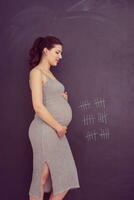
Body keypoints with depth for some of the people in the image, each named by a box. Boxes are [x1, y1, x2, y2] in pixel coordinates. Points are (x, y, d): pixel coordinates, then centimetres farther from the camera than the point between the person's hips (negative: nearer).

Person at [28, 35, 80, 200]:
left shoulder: (49, 73, 19)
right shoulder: (36, 72, -7)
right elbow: (38, 107, -16)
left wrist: (63, 98, 7)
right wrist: (58, 127, -12)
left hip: (56, 131, 9)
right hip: (45, 130, -9)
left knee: (64, 177, 11)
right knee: (43, 177, 1)